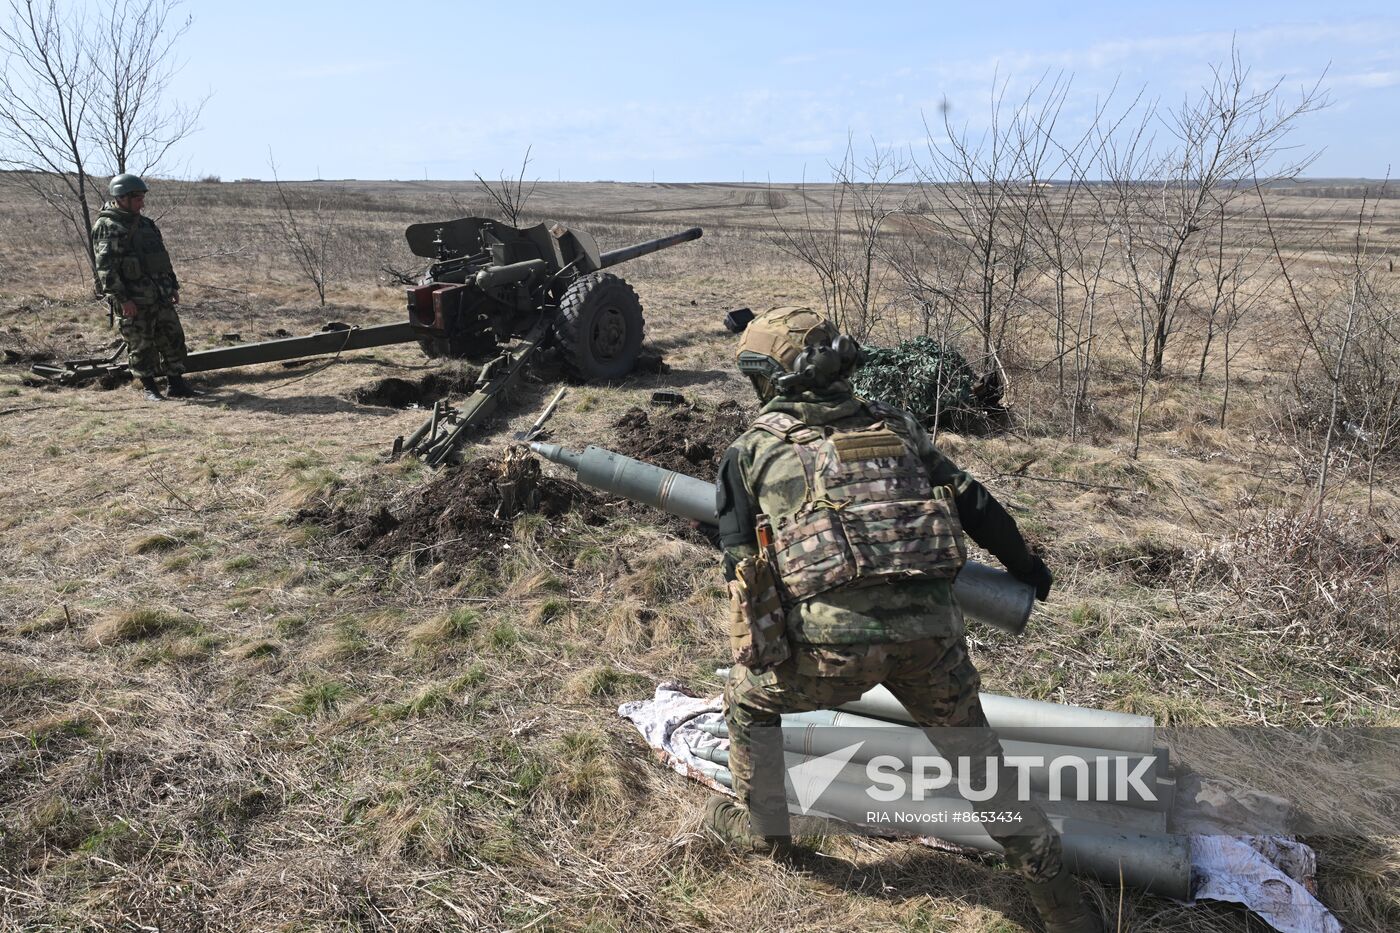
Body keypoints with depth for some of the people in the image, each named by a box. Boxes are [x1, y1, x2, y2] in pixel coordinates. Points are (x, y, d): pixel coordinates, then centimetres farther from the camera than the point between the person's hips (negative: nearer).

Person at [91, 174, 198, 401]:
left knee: (173, 339, 6)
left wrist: (174, 286, 18)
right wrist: (122, 298, -21)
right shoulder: (107, 226, -10)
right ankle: (150, 388, 12)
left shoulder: (145, 223, 15)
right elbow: (105, 266, -16)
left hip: (161, 297, 7)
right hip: (133, 301, -7)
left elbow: (162, 257, 22)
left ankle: (177, 385, 14)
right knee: (141, 346, 2)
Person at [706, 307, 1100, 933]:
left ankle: (762, 829, 43)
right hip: (930, 626, 4)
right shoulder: (895, 425, 18)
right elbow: (975, 505, 20)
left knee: (748, 699, 27)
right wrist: (1025, 565, 37)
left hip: (833, 635, -3)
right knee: (975, 751, 26)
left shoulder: (755, 448, 10)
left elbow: (739, 559, 15)